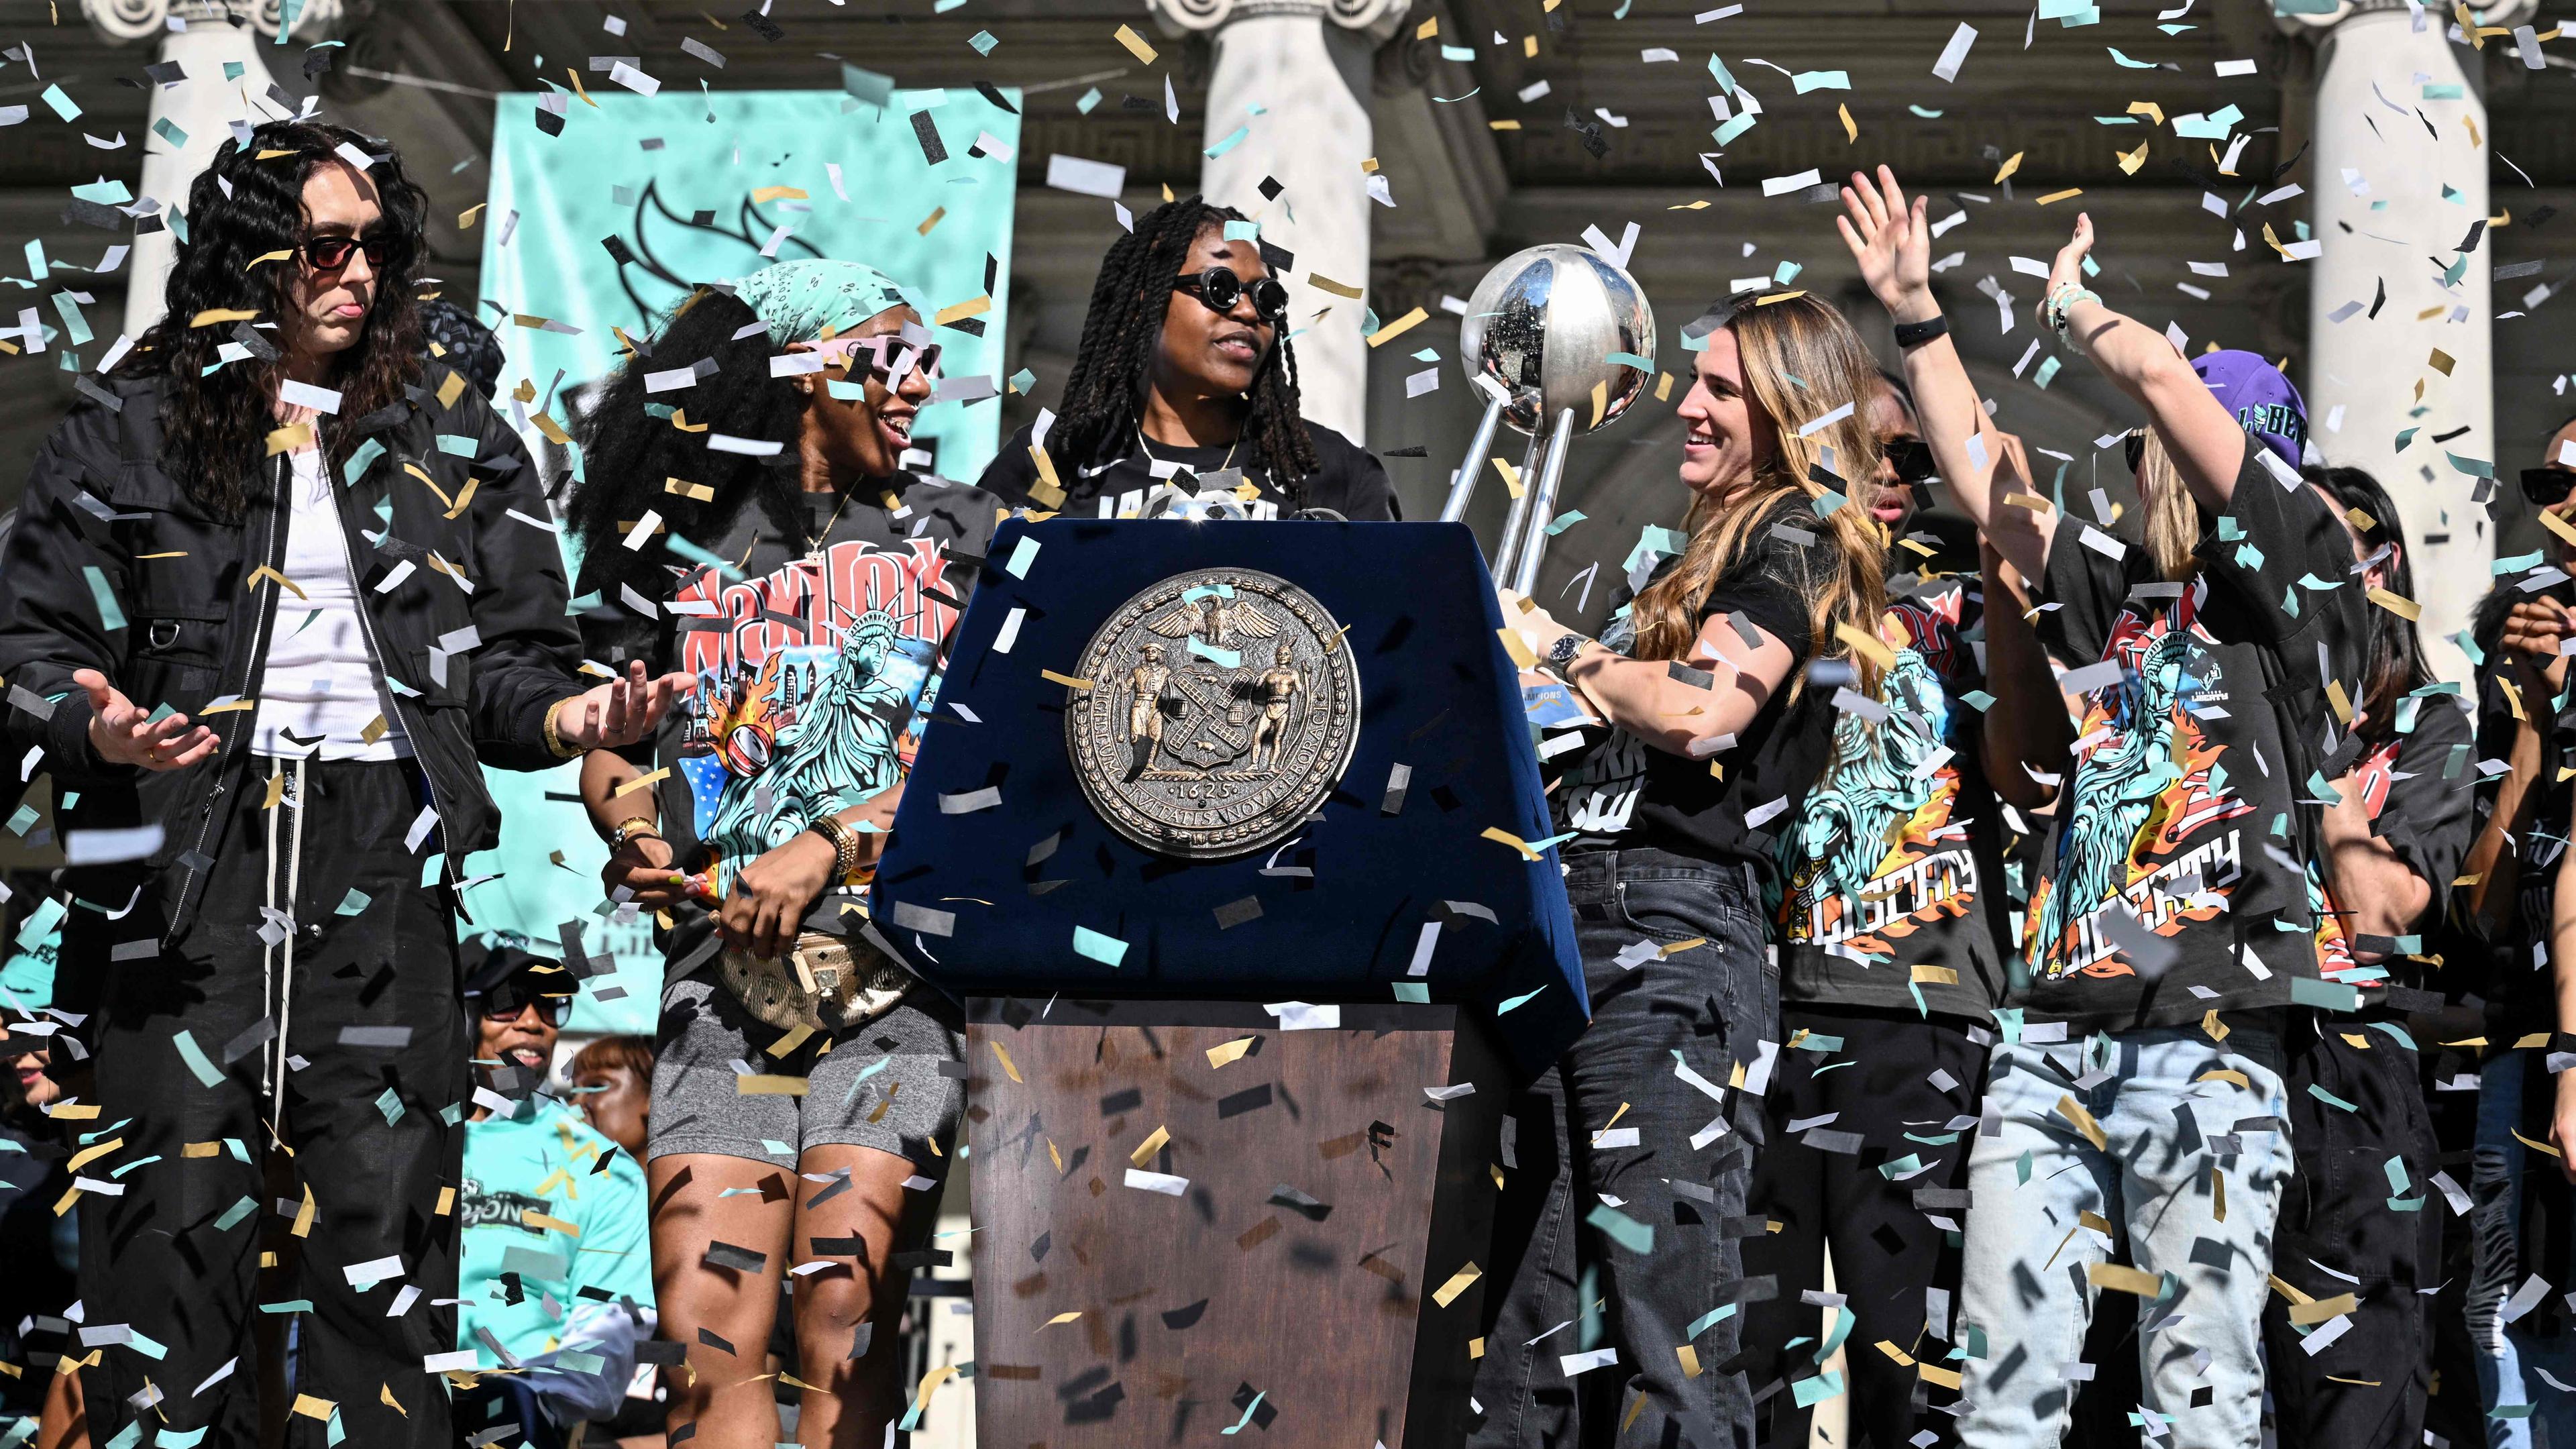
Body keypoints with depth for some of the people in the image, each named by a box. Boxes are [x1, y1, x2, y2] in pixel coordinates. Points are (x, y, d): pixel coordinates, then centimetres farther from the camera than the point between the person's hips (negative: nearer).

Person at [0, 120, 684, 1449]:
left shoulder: (451, 444, 14)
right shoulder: (129, 437, 9)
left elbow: (500, 659, 12)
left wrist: (564, 714, -10)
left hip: (379, 867, 2)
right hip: (184, 863, -1)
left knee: (383, 1222, -1)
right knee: (174, 1213, -4)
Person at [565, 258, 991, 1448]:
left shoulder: (958, 537, 14)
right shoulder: (682, 536, 15)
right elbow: (603, 737, 18)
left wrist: (833, 847, -9)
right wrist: (635, 837, -3)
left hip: (898, 953, -1)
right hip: (724, 960, 1)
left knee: (845, 1311, -12)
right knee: (705, 1330, -9)